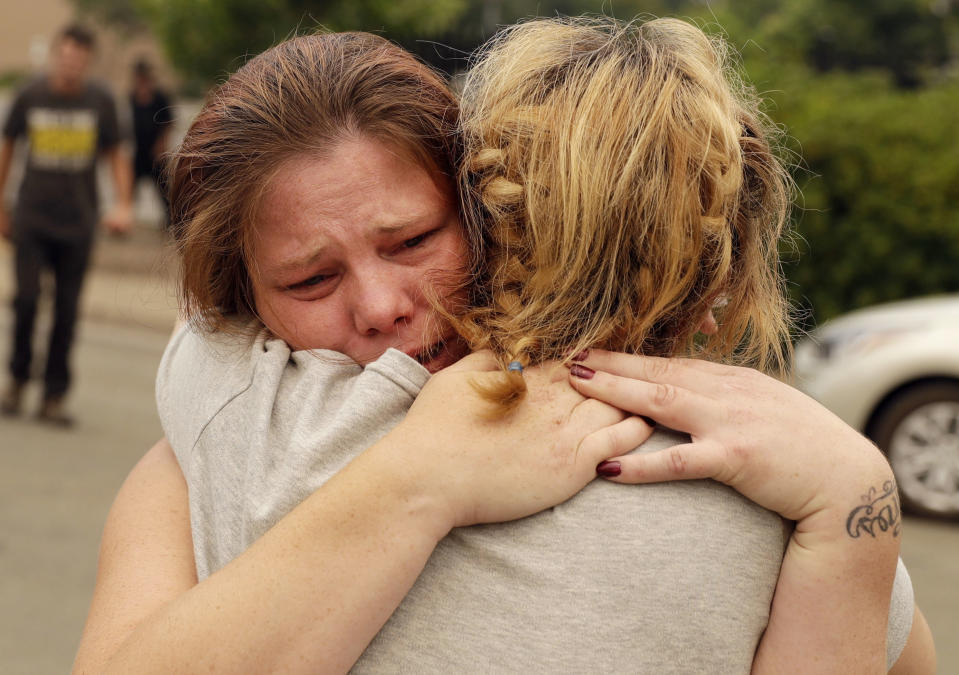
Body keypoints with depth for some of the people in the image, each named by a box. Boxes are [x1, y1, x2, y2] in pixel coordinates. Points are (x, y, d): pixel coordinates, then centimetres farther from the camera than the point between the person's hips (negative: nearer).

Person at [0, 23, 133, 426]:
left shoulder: (100, 102, 0)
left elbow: (116, 155, 10)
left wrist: (122, 204, -5)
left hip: (78, 224, 1)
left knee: (67, 312, 1)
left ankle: (53, 398, 10)